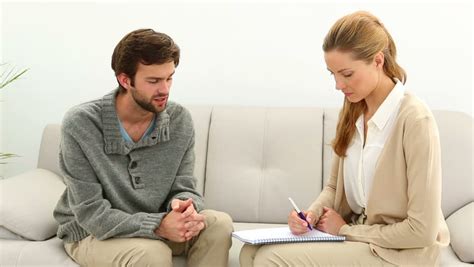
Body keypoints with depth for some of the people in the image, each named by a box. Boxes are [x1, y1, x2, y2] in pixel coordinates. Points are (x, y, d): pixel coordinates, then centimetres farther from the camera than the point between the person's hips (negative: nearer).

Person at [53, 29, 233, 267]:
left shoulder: (179, 120, -9)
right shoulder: (80, 124, -22)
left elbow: (184, 188, -2)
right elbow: (91, 213, -22)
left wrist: (185, 206, -29)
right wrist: (158, 226, -35)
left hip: (153, 226, 5)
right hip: (89, 233, -5)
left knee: (219, 224, -19)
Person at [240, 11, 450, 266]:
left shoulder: (415, 120, -20)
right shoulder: (352, 113, 4)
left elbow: (423, 230, -20)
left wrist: (346, 230, -11)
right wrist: (312, 214, -7)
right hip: (354, 236, 7)